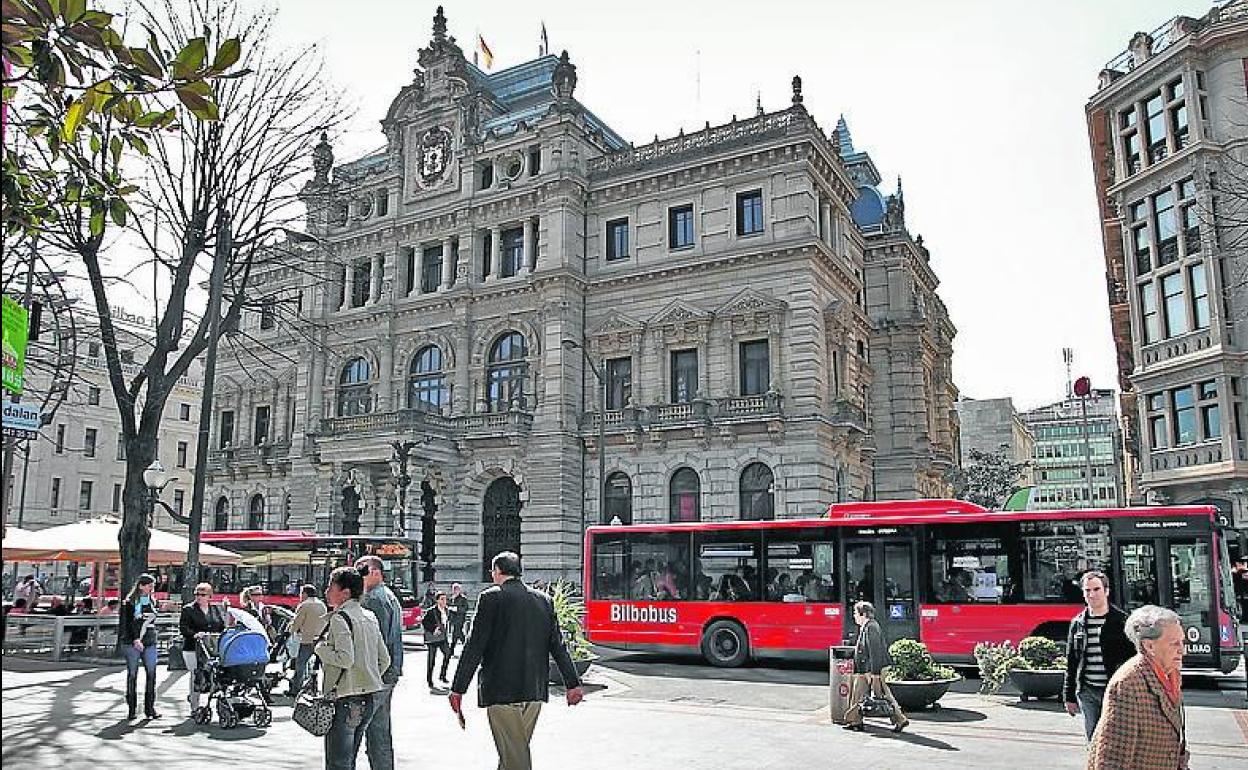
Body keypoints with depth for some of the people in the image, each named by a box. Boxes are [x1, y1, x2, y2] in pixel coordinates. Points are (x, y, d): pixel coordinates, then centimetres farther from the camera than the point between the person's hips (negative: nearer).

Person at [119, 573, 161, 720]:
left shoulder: (152, 602, 14)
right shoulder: (130, 602, -3)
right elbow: (129, 623, -12)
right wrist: (135, 639, -23)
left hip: (149, 643, 5)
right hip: (131, 643, -5)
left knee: (152, 674, -2)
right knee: (132, 674, 2)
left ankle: (149, 707, 2)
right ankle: (132, 708, 10)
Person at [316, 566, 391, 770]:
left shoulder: (339, 618, -12)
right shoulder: (370, 617, 11)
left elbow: (345, 659, -23)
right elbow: (385, 660, 13)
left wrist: (320, 648, -8)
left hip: (345, 700, -8)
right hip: (370, 699, 8)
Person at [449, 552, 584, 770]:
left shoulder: (491, 598, -8)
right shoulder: (544, 600, 7)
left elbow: (474, 647, -10)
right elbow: (558, 646, 9)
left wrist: (458, 689, -7)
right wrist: (573, 683, 13)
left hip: (501, 690, -5)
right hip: (534, 691, 5)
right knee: (520, 749, 18)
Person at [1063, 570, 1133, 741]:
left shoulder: (1121, 620, -1)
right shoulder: (1078, 623, 9)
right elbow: (1071, 663, 14)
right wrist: (1069, 696, 12)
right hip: (1087, 692, 3)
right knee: (1093, 741, 6)